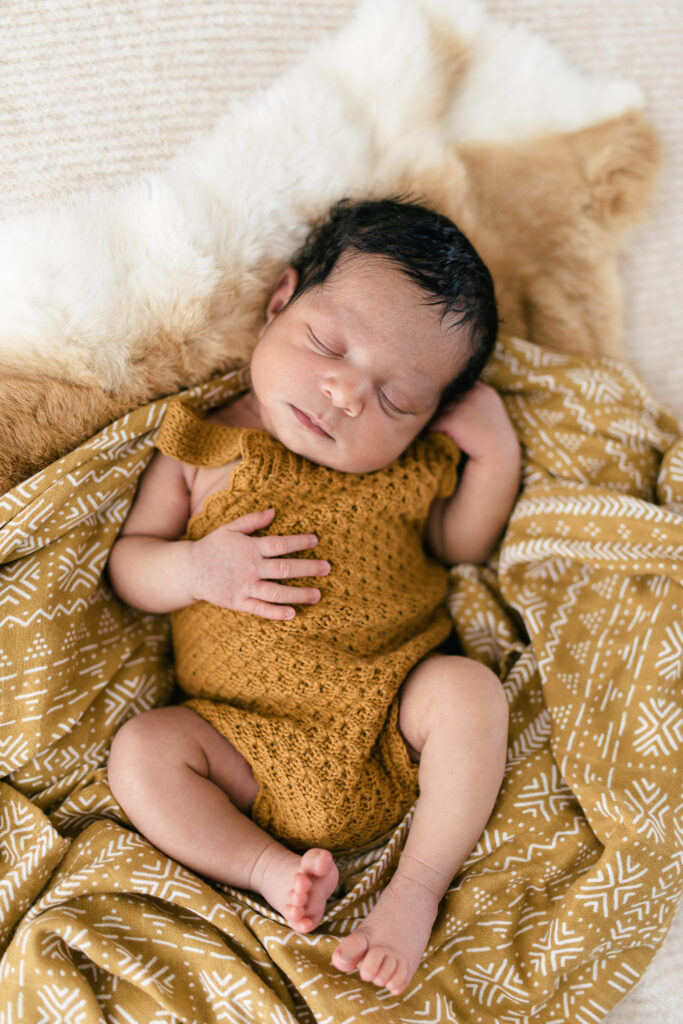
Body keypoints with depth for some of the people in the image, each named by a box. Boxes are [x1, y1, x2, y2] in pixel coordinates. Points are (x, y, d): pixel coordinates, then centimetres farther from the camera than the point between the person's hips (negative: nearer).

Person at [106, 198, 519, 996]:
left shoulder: (412, 468, 1)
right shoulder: (204, 451, -3)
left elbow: (459, 544, 15)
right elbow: (126, 565, 2)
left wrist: (496, 456, -2)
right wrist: (195, 568, -21)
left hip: (392, 720, 1)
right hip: (251, 742, 0)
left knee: (467, 690, -24)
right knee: (141, 750, -18)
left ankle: (418, 886, -14)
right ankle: (274, 871, -12)